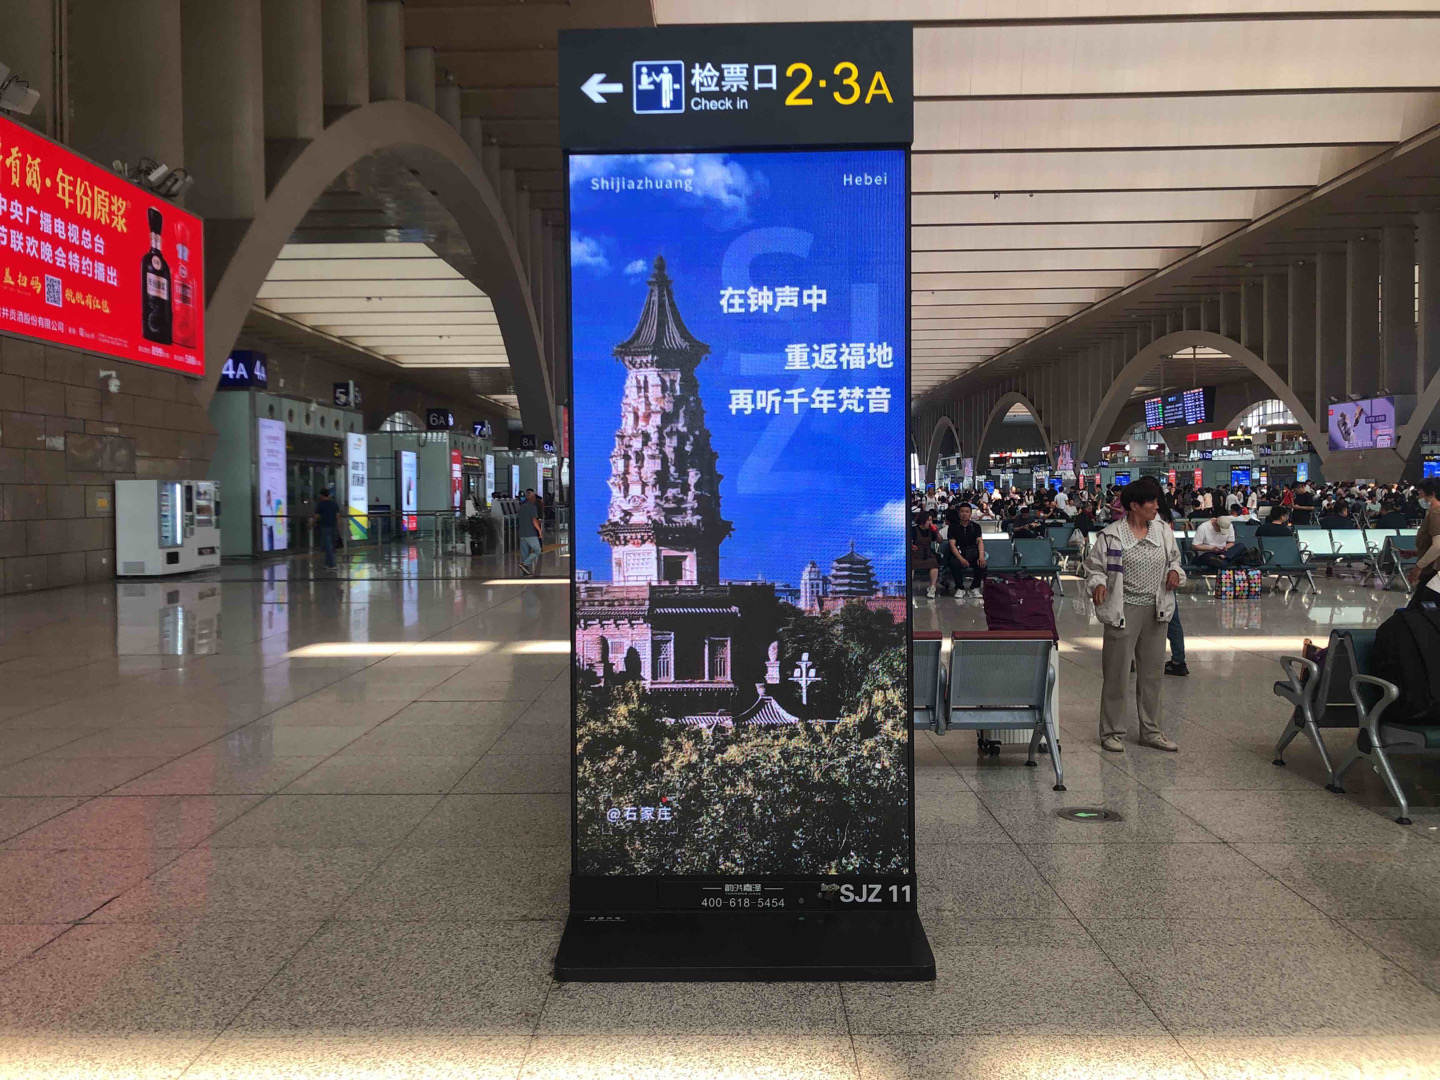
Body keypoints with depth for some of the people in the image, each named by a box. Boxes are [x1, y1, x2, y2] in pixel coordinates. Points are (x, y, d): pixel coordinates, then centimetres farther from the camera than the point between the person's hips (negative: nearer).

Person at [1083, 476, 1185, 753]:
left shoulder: (1163, 531, 8)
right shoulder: (1111, 535, -8)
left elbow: (1174, 559, 21)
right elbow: (1094, 567, -2)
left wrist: (1175, 572, 0)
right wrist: (1098, 584, -22)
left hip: (1156, 610, 5)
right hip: (1124, 610, -5)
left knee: (1153, 672, 12)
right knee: (1117, 673, 0)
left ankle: (1151, 731, 25)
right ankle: (1112, 732, 11)